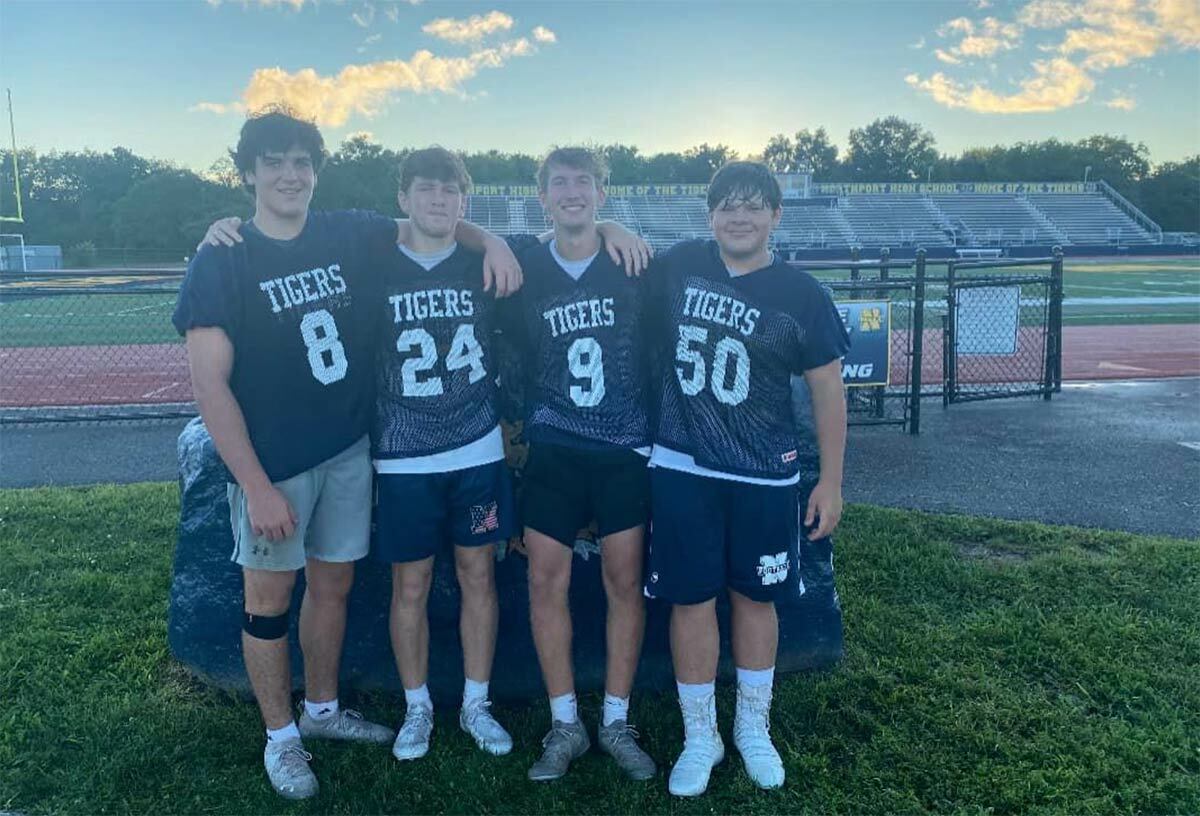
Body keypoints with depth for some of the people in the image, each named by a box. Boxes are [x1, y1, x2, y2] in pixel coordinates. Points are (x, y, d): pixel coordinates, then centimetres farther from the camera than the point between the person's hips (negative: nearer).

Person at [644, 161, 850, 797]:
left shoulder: (801, 295, -4)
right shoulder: (679, 265, 1)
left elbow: (827, 388, 0)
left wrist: (831, 481, -1)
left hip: (764, 477, 0)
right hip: (681, 469, 1)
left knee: (756, 598, 13)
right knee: (691, 601, 6)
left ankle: (753, 729, 34)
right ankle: (699, 737, 25)